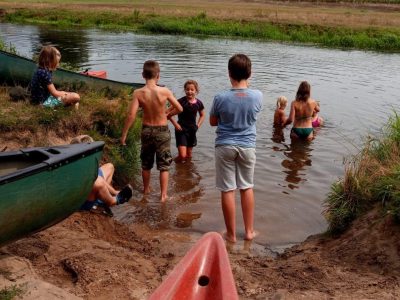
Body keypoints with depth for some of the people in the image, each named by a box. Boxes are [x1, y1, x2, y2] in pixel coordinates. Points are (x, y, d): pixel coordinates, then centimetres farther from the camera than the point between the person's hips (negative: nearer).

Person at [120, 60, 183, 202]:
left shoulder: (138, 93, -14)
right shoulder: (165, 91, -16)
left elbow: (131, 115, -18)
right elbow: (179, 109, -6)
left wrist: (124, 134, -10)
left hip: (146, 130, 2)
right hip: (162, 131, -2)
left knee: (146, 163, 21)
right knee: (164, 165, 9)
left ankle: (146, 189, 38)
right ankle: (163, 195, 11)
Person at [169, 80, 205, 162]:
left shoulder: (198, 103, 0)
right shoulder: (181, 101, -14)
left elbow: (202, 115, 19)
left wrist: (198, 125, 6)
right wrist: (175, 124, -14)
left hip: (192, 130, 5)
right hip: (181, 130, -5)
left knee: (189, 155, 16)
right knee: (182, 156, -12)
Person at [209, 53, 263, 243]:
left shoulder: (221, 98, -15)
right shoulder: (257, 96, -10)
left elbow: (212, 122, 0)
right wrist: (245, 85, 14)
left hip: (225, 147, -2)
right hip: (247, 146, 2)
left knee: (227, 190, 7)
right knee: (247, 188, 17)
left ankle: (231, 234, 17)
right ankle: (249, 231, 25)